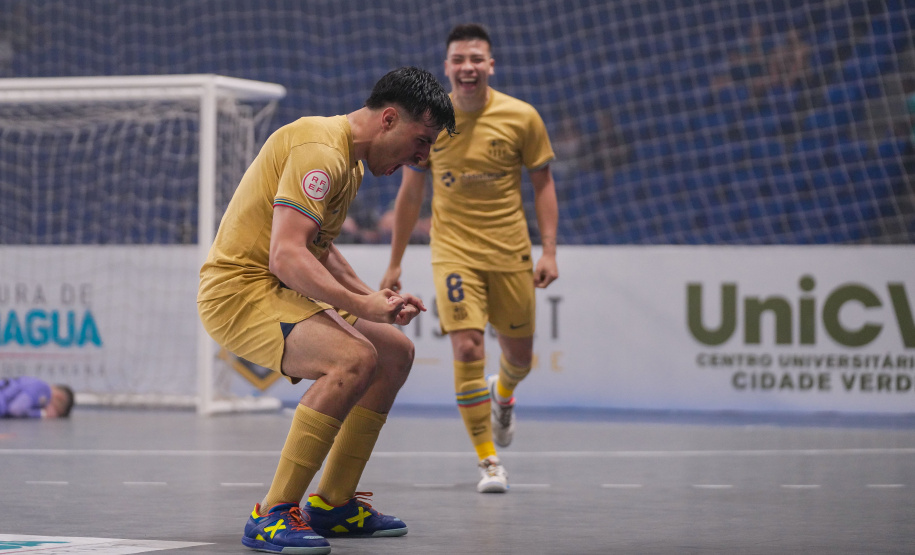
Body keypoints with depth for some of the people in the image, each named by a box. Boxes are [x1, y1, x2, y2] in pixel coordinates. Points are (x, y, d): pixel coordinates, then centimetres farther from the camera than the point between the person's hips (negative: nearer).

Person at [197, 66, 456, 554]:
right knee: (355, 358, -30)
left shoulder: (350, 160, 15)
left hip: (281, 292, 11)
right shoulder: (321, 151, -20)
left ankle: (330, 504, 18)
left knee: (396, 352, 14)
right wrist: (360, 306, -33)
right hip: (238, 289, -11)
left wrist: (372, 296, 11)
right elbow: (286, 258, -29)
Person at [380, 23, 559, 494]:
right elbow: (410, 193, 7)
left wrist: (549, 250, -7)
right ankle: (488, 461, -5)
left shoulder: (521, 118, -6)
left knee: (520, 356, 11)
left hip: (510, 252, 1)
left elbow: (542, 183, 3)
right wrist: (395, 263, 8)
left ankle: (502, 394, 50)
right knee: (466, 349, -16)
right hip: (453, 250, -1)